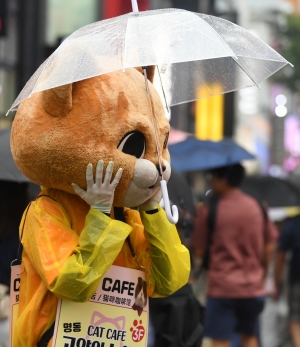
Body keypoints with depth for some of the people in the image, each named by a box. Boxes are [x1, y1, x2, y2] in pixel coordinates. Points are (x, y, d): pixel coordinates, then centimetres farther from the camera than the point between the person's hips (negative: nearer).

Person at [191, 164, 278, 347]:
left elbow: (199, 251, -6)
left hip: (222, 286, -5)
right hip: (253, 287, 5)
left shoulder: (210, 210, -10)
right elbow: (269, 246, 7)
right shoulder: (258, 207, 4)